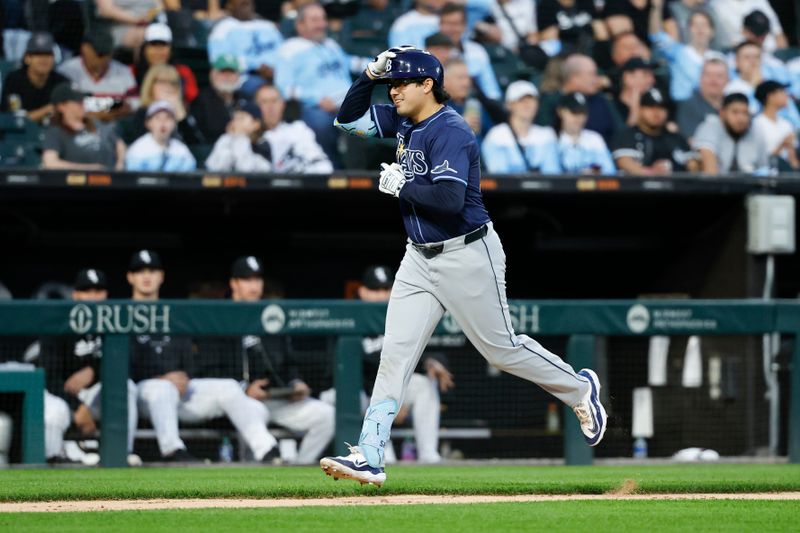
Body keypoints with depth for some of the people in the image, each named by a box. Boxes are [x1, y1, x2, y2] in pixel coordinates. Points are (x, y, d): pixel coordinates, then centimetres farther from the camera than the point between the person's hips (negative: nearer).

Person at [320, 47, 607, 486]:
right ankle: (368, 457, -6)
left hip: (466, 256, -8)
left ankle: (579, 389, 28)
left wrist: (400, 187, -18)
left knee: (501, 347, 4)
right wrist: (369, 76, 1)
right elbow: (348, 119, 15)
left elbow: (449, 198, -30)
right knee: (395, 353, -1)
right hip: (420, 259, 8)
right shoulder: (403, 121, 7)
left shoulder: (450, 131, -20)